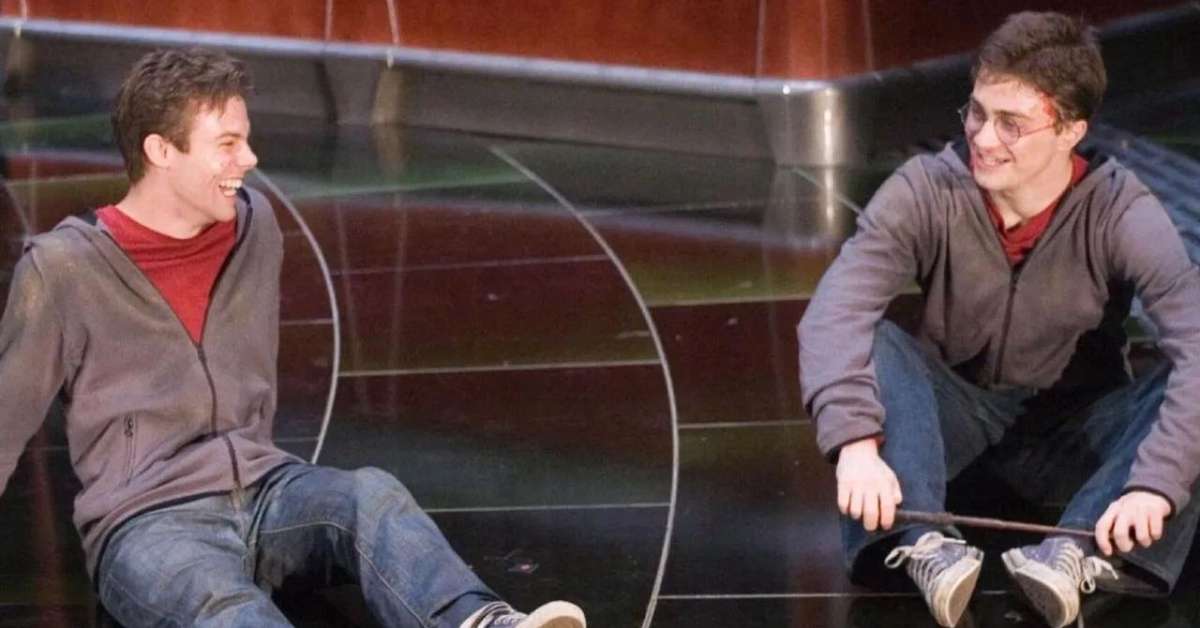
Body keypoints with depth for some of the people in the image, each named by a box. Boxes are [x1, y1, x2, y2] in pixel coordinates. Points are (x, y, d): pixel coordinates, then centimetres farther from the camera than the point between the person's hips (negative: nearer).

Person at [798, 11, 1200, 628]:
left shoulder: (1118, 212, -20)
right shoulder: (925, 192, -18)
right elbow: (834, 314, -31)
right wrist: (856, 442, -48)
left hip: (1072, 429, 0)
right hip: (953, 411, 0)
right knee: (870, 346, -30)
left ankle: (1077, 552, -41)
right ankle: (925, 545, -41)